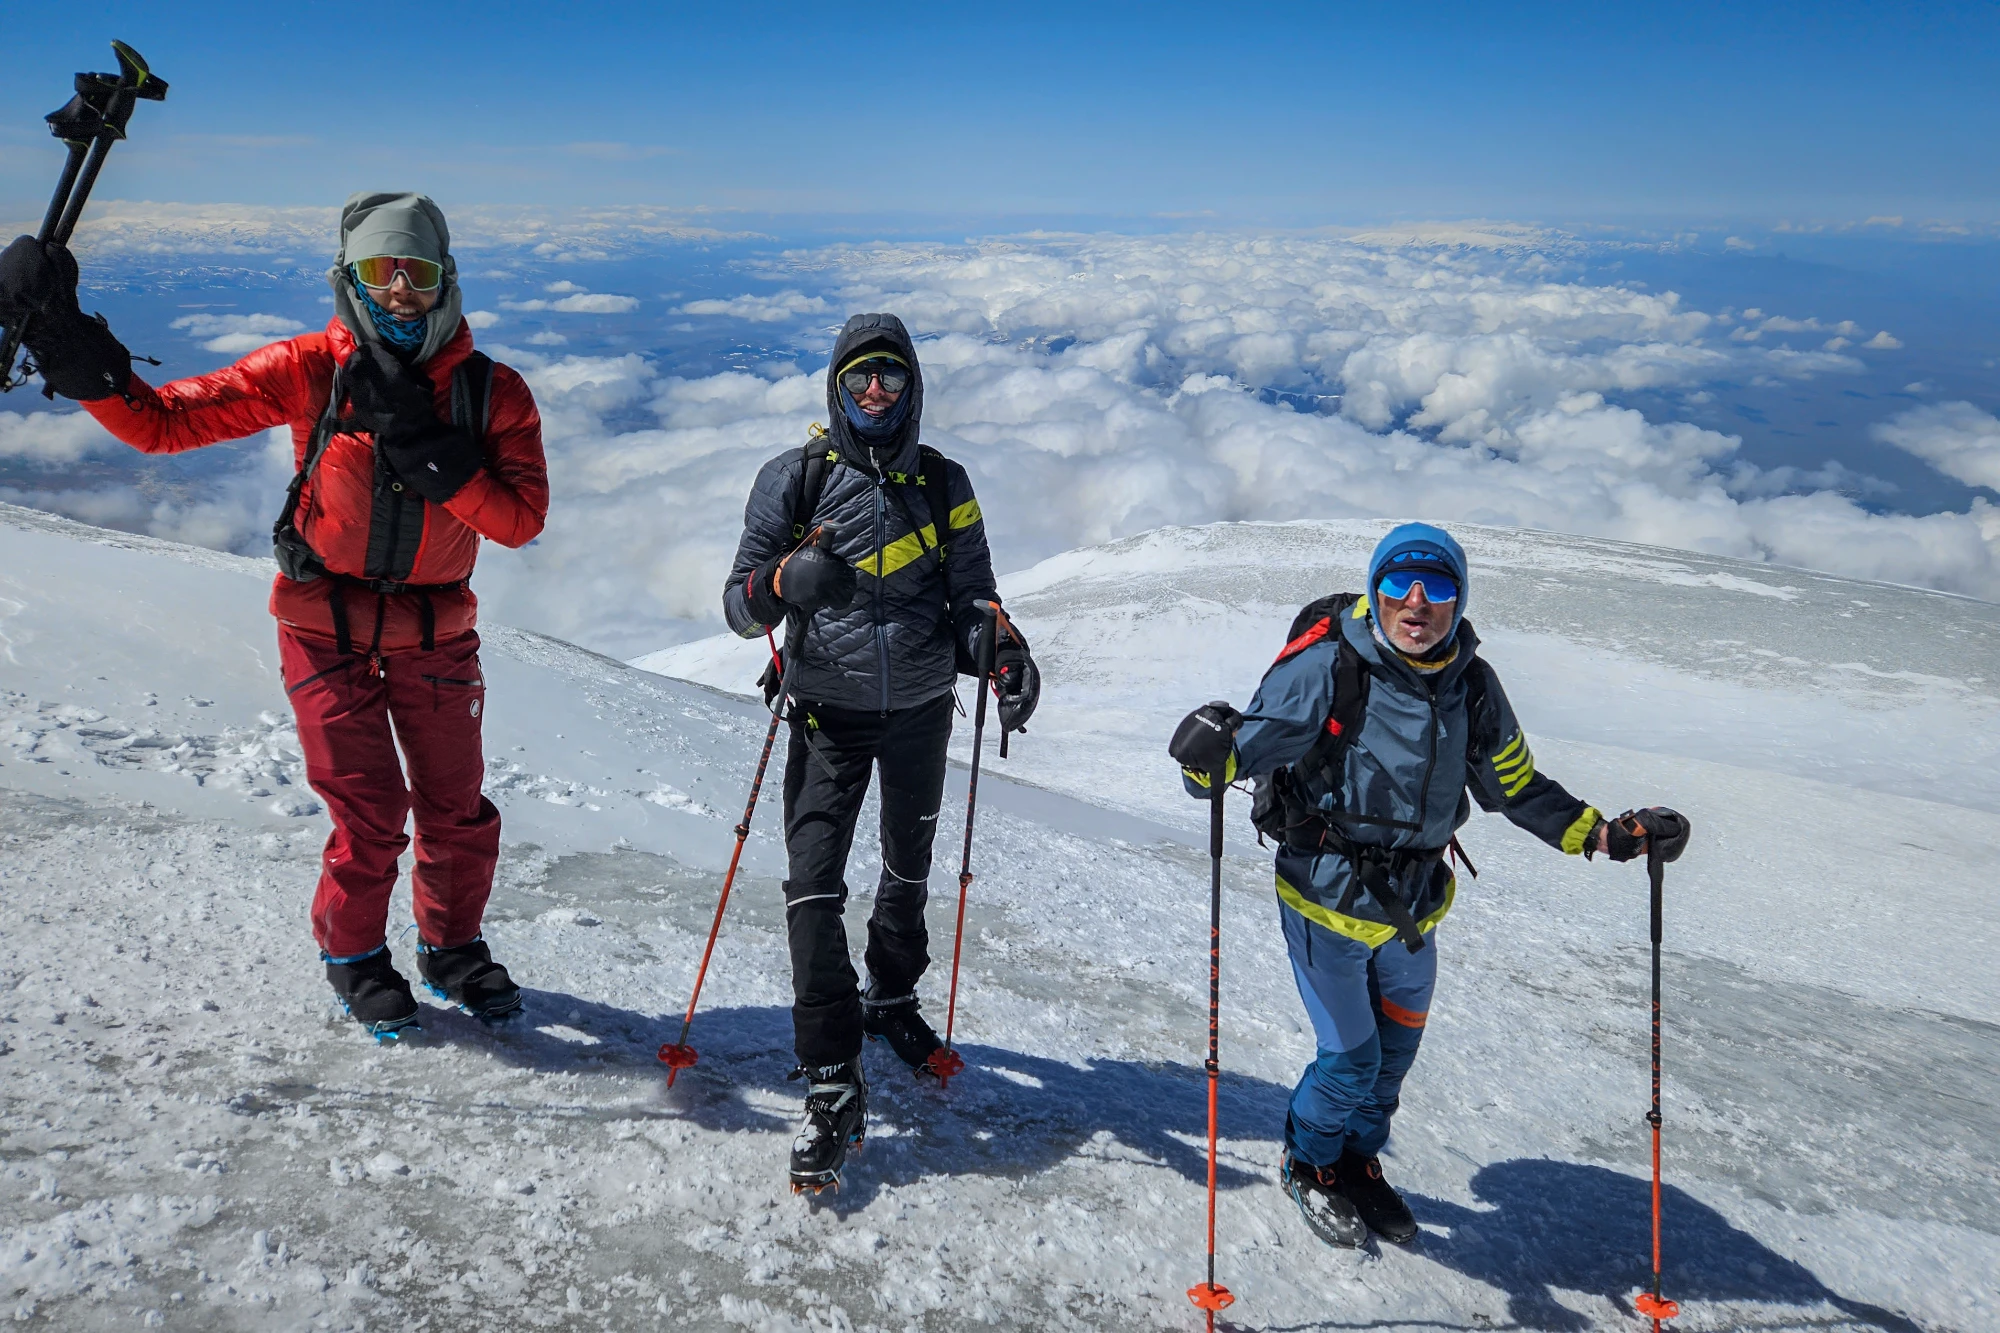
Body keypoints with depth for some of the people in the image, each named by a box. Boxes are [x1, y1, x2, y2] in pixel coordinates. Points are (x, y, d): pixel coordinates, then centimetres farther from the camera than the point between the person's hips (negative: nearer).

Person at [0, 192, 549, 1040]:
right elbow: (163, 422, -10)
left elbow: (519, 520, -16)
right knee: (369, 815, -2)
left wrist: (426, 447, -25)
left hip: (436, 633, 2)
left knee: (459, 814, 8)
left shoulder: (492, 392, -7)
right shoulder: (311, 370, -10)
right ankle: (353, 956, 25)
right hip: (327, 626, -2)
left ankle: (453, 949, 34)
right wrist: (80, 359, -26)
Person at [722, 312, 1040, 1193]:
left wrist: (1005, 654, -17)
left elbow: (972, 596, 5)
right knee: (814, 886, -12)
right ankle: (832, 1086, -4)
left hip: (920, 711, 3)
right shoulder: (795, 479, -3)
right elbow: (739, 606, -6)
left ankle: (892, 998, 45)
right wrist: (785, 583, -29)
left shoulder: (943, 485, 3)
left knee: (909, 871, 18)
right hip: (829, 712, -2)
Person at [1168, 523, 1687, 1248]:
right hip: (1327, 897, -5)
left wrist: (1603, 835, -1)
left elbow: (1516, 785, 7)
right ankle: (1309, 1163, 33)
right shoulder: (1327, 667, -21)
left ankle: (1358, 1160, 48)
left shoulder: (1471, 685, -6)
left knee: (1394, 1053, 21)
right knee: (1351, 1057, 2)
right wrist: (1211, 757, -45)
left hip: (1415, 905, 5)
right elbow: (1250, 745, -22)